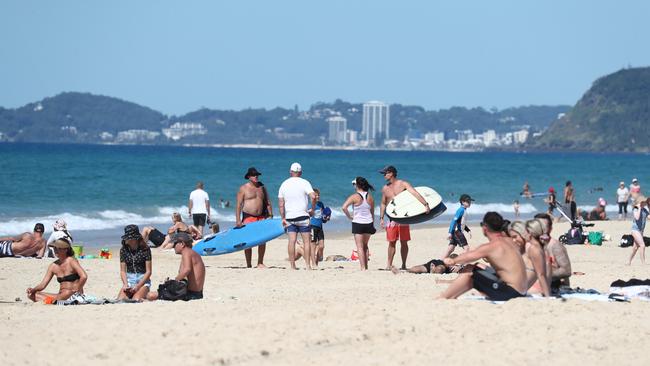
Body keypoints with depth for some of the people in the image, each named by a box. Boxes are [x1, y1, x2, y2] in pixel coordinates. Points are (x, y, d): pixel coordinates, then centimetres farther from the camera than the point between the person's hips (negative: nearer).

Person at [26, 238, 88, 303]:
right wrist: (33, 289, -9)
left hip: (74, 295, -7)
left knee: (67, 293, -43)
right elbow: (43, 284, 9)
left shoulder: (71, 261, -8)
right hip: (61, 295, 7)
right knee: (31, 295, -9)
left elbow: (84, 277, -20)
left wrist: (77, 291, -16)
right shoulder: (53, 266, 10)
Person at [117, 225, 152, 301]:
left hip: (143, 280, -3)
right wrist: (125, 284, -14)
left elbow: (148, 271, -7)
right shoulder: (123, 250, 3)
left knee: (136, 300, -28)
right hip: (129, 280, 3)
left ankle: (144, 294, 4)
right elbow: (122, 271, 4)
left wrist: (138, 286, -17)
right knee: (120, 299, -23)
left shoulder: (145, 249, -7)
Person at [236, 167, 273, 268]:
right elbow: (239, 205, -6)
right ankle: (248, 265, 2)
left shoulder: (262, 187, 12)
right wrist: (238, 220, -14)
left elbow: (268, 203, 17)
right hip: (248, 217, -4)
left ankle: (260, 263, 7)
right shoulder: (243, 188, -1)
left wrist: (270, 216, 9)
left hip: (261, 217, 4)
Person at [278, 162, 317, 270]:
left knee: (292, 241, 1)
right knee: (307, 241, 2)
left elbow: (281, 203, 7)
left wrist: (283, 218, 12)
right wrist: (312, 209, -2)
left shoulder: (284, 184, 7)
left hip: (289, 217, 3)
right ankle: (308, 265, -1)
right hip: (302, 216, -3)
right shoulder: (304, 183, -4)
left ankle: (292, 265, -1)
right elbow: (313, 197, -17)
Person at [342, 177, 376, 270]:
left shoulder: (354, 197, -12)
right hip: (368, 223, 5)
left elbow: (344, 207, -22)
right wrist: (372, 225, 18)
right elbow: (372, 212, 11)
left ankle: (363, 268, -8)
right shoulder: (370, 197, 4)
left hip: (358, 223, -5)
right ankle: (366, 266, 20)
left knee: (360, 247, -1)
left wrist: (350, 217, -8)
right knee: (365, 246, 19)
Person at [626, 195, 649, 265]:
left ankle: (629, 262, 31)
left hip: (641, 230, 8)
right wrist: (639, 208, -25)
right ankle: (643, 263, -19)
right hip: (635, 230, -8)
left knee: (636, 247, 17)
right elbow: (637, 217, -32)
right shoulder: (635, 210, -15)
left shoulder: (644, 209, 7)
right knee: (642, 245, -19)